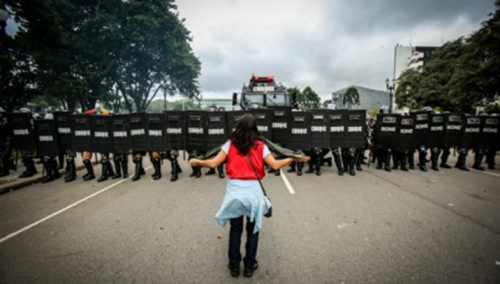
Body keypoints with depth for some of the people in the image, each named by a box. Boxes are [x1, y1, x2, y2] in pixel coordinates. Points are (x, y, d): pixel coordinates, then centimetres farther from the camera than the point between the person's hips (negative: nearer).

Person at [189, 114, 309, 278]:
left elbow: (213, 163, -3)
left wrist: (197, 162, 14)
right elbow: (275, 165, -7)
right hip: (253, 191, -1)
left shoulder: (230, 144, 0)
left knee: (235, 230, 19)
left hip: (234, 191, 1)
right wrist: (293, 159, 7)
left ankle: (234, 266, 31)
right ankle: (249, 266, 30)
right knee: (253, 230, 18)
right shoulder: (260, 146, -1)